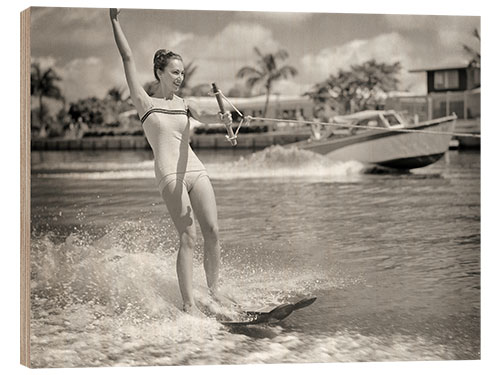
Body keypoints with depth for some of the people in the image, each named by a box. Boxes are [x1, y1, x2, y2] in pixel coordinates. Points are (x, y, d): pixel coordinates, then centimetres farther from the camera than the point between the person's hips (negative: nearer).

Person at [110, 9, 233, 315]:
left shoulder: (184, 105, 18)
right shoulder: (145, 102, 9)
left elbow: (202, 117, -4)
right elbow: (128, 58, 8)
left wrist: (219, 117, -27)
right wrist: (115, 21, 8)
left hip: (196, 169, 4)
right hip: (170, 174, -4)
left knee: (212, 231, -6)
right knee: (188, 236, -14)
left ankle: (214, 288, 8)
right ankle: (188, 302, -14)